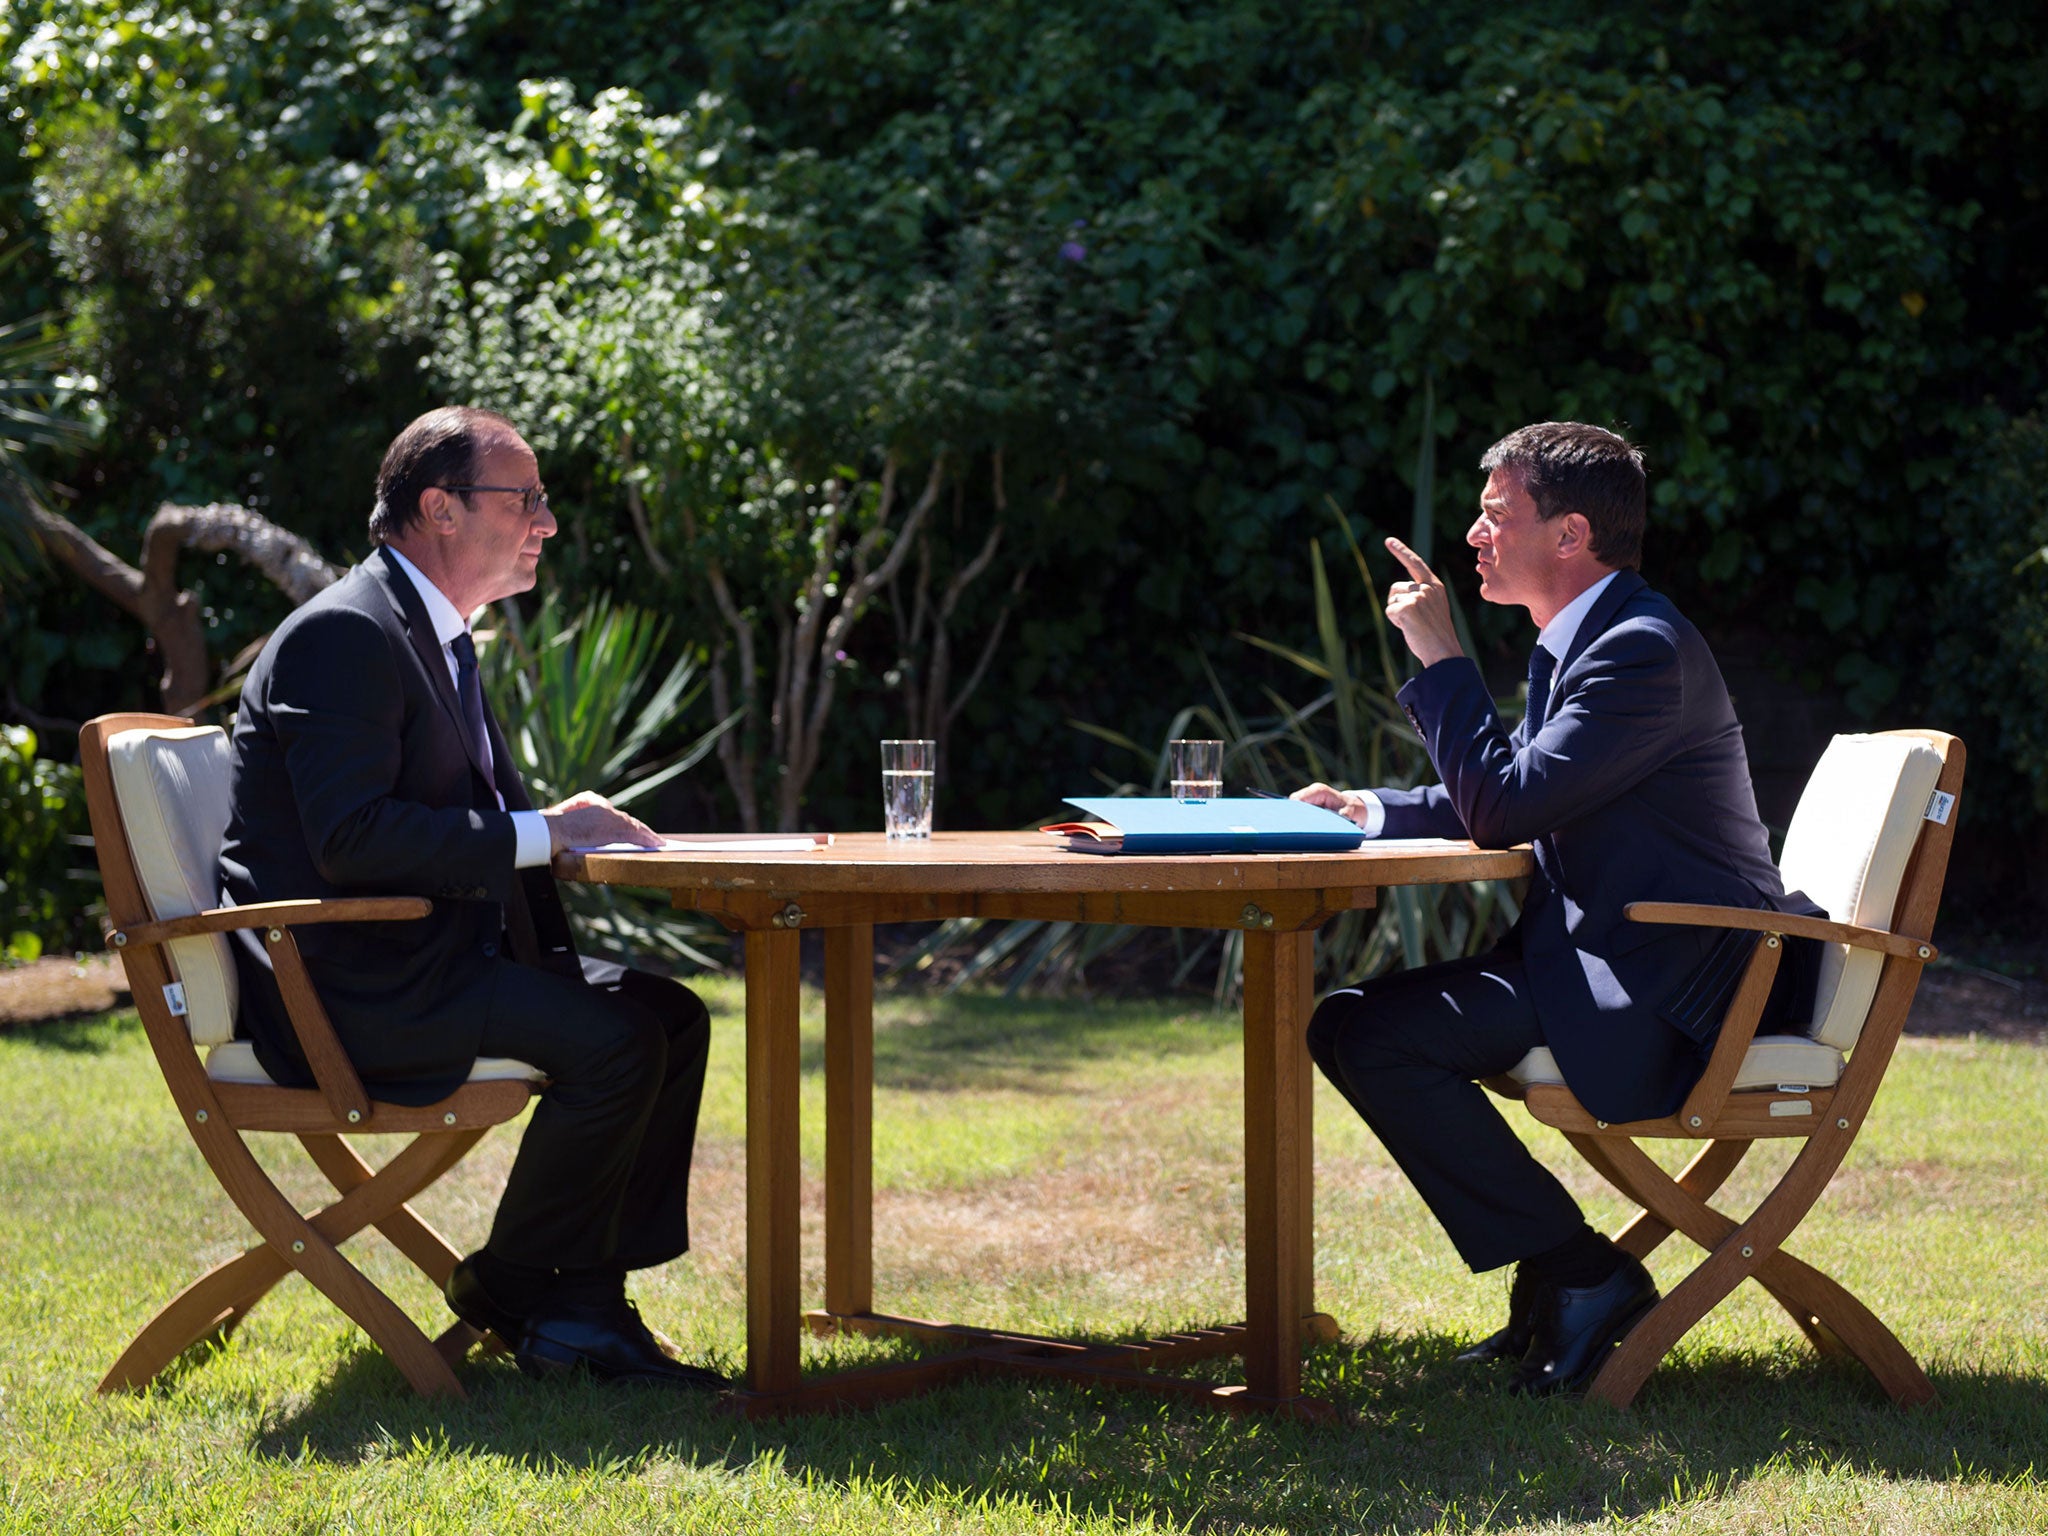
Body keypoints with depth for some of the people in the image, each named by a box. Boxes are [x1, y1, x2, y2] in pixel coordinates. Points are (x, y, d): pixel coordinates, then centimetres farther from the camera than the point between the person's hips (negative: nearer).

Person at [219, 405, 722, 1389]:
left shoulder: (435, 635, 18)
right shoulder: (345, 635, -15)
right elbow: (352, 837, -25)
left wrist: (573, 827, 2)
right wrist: (540, 833, -20)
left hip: (438, 957, 10)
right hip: (347, 986, -10)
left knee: (670, 1014, -2)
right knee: (612, 1039, -23)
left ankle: (584, 1306, -2)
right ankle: (508, 1296, -5)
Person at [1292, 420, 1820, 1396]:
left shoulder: (1642, 649, -17)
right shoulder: (1582, 640, 16)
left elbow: (1503, 809, -22)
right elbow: (1510, 810, 24)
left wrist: (1439, 656, -14)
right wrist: (1372, 810, 12)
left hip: (1665, 981, -11)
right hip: (1604, 955, 11)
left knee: (1373, 1036, -20)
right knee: (1351, 1023, 9)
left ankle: (1584, 1279, -13)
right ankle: (1552, 1280, 8)